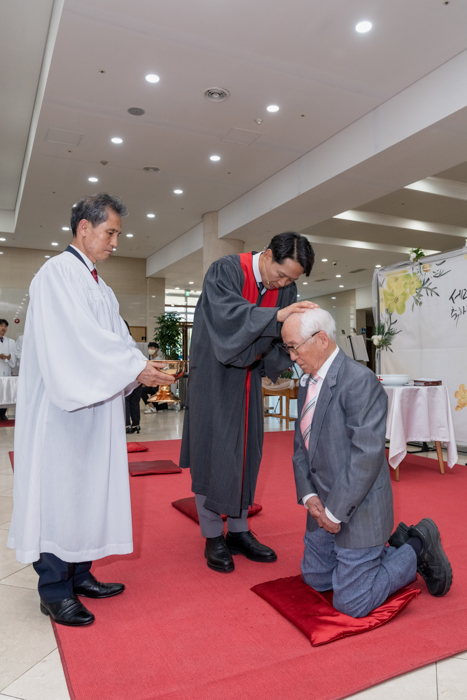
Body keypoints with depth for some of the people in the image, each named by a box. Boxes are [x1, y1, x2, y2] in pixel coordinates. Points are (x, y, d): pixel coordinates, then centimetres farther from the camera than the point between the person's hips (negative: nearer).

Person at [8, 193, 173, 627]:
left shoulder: (101, 288, 18)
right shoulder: (57, 273, -10)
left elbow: (117, 338, 14)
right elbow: (79, 338, -20)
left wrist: (144, 367, -4)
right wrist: (135, 369, -17)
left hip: (95, 406, 9)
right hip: (62, 408, -9)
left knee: (88, 488, 13)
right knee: (59, 491, 0)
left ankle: (79, 574, 27)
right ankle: (54, 591, 13)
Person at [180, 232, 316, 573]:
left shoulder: (287, 289, -1)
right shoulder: (225, 270, -17)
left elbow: (283, 337, -1)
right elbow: (227, 313, -34)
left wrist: (292, 354, -22)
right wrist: (277, 315, -43)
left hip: (248, 377, 6)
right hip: (214, 375, -5)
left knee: (246, 452, 9)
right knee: (212, 452, 0)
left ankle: (238, 530, 23)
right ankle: (214, 537, 14)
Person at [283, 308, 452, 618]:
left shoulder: (360, 380, -23)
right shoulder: (307, 383, 5)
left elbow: (367, 454, -26)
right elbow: (301, 445, 9)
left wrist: (336, 512, -20)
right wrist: (308, 496, -4)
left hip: (356, 510, -9)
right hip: (324, 506, 9)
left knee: (351, 603, 1)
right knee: (315, 578, 21)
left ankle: (418, 548, 18)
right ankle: (394, 549, 30)